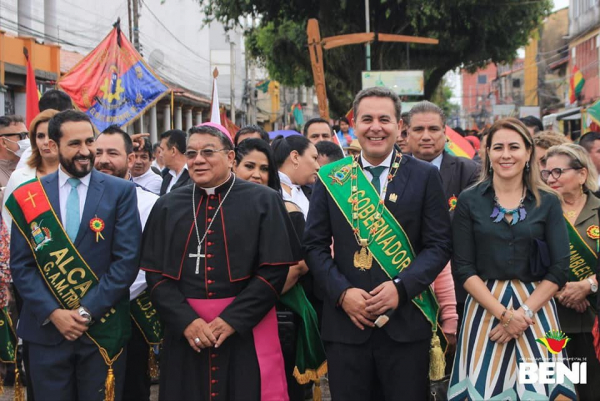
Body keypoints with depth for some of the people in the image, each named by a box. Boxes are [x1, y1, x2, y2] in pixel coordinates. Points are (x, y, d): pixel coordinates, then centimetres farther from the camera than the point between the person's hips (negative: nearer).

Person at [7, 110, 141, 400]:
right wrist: (53, 313, -11)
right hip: (45, 329, 1)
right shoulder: (28, 197, 3)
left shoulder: (120, 192, -1)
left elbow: (127, 259, -6)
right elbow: (20, 265, 1)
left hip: (104, 329, -1)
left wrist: (88, 311, -12)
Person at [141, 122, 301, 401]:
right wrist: (186, 321, -11)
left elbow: (275, 270, -7)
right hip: (184, 334, 2)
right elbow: (155, 274, 3)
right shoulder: (168, 206, 8)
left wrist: (231, 320, -14)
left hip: (246, 331, -2)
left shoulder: (263, 201, 0)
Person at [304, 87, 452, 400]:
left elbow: (439, 245, 0)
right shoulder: (331, 178, 6)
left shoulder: (424, 176, 3)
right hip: (345, 321, 1)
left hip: (406, 321, -1)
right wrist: (342, 292, -10)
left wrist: (401, 288, -14)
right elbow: (315, 245, 5)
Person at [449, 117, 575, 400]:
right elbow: (462, 268, -3)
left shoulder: (548, 202, 4)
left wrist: (524, 312, -12)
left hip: (537, 308, 1)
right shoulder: (468, 201, 2)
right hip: (484, 308, 0)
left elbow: (559, 268, -1)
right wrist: (503, 313, -13)